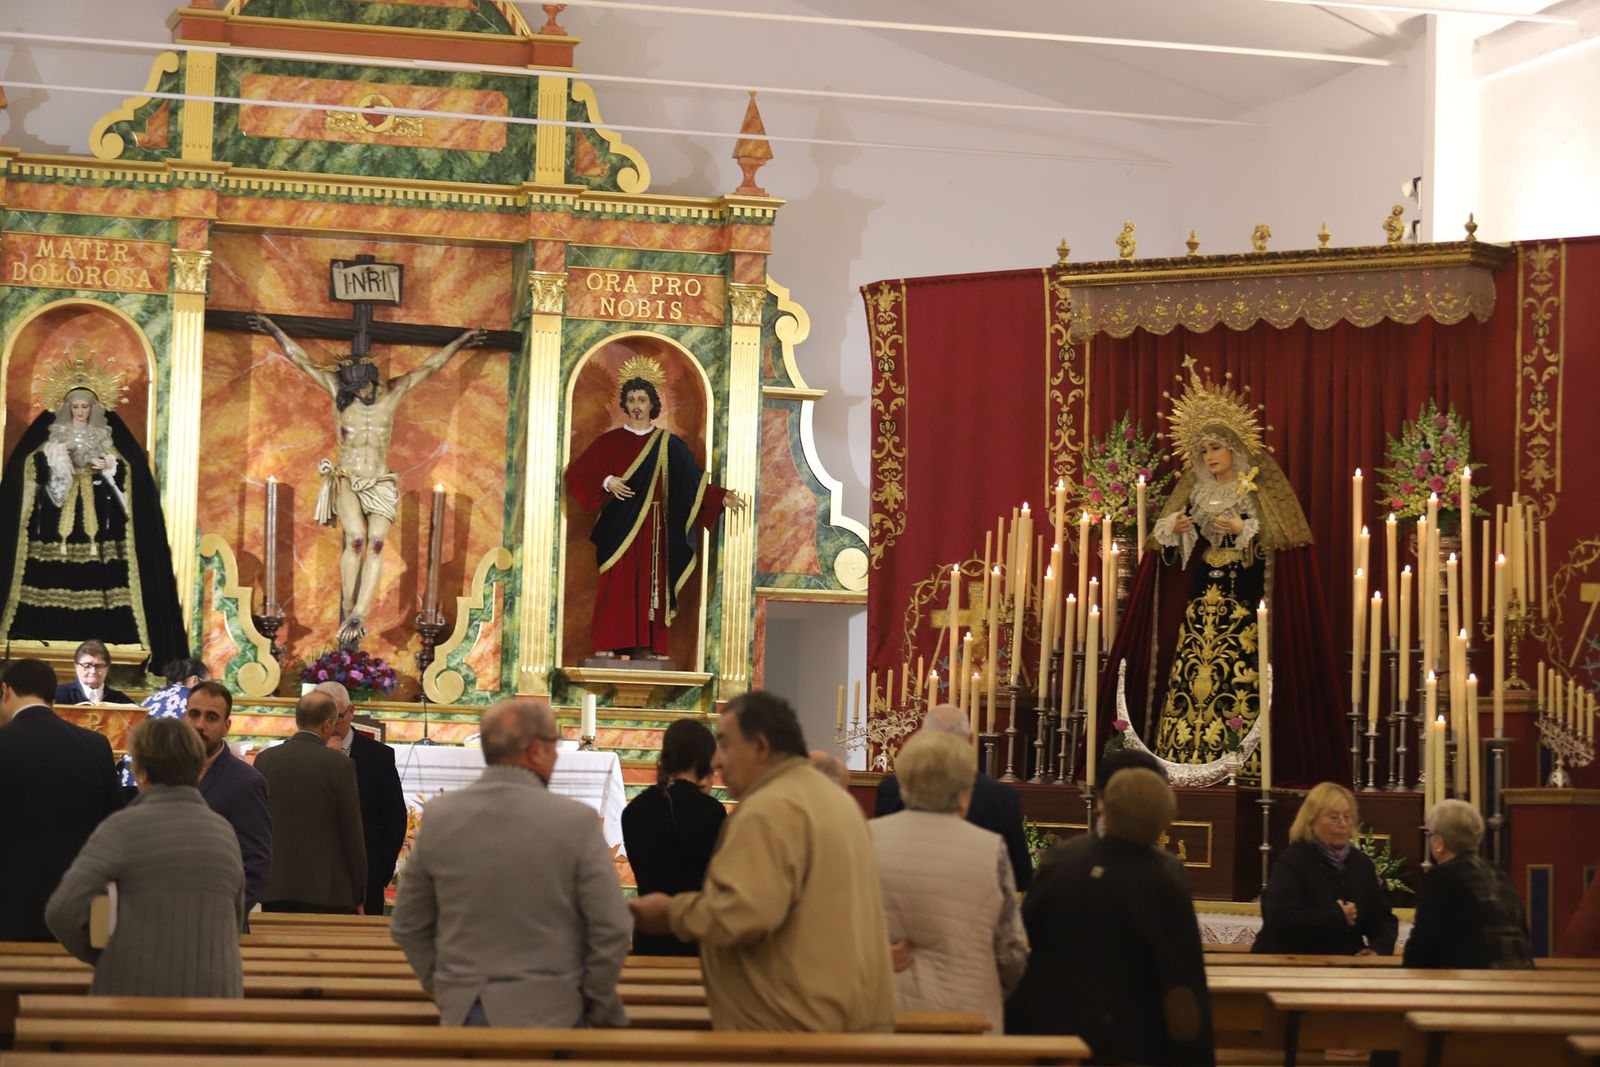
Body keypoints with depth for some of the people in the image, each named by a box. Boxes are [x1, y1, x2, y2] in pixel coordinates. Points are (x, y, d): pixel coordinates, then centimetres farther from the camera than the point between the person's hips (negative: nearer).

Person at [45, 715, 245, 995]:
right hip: (215, 993, 3)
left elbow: (62, 911, -15)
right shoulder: (225, 831, 7)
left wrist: (98, 954, 1)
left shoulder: (122, 827, -7)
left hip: (135, 990, -3)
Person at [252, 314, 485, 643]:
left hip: (381, 485, 2)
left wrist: (459, 343, 8)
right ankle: (347, 612, -16)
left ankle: (358, 615, -24)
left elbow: (429, 367, 7)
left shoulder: (391, 393, 2)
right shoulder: (338, 390, 0)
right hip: (346, 482, -1)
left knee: (376, 542, -18)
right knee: (356, 539, -23)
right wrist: (275, 331, 2)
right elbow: (302, 360, 2)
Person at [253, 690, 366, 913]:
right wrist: (358, 896, 4)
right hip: (326, 891, -3)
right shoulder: (340, 765, -7)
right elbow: (353, 835, -3)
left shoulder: (265, 759, 3)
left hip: (274, 889, 3)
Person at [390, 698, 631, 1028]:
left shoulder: (439, 815, -1)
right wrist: (598, 1008, 4)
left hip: (462, 1013, 3)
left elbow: (407, 928, 6)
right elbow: (611, 931, -10)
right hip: (547, 1013, -3)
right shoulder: (576, 821, -12)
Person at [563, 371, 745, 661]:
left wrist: (721, 497, -7)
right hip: (620, 526, -1)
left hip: (654, 528, 1)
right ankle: (607, 646, -10)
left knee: (650, 585, -2)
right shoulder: (611, 440, 7)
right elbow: (579, 472, 1)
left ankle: (646, 647, -3)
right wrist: (607, 482, -16)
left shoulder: (668, 444, 10)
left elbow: (693, 482, 6)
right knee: (617, 583, -8)